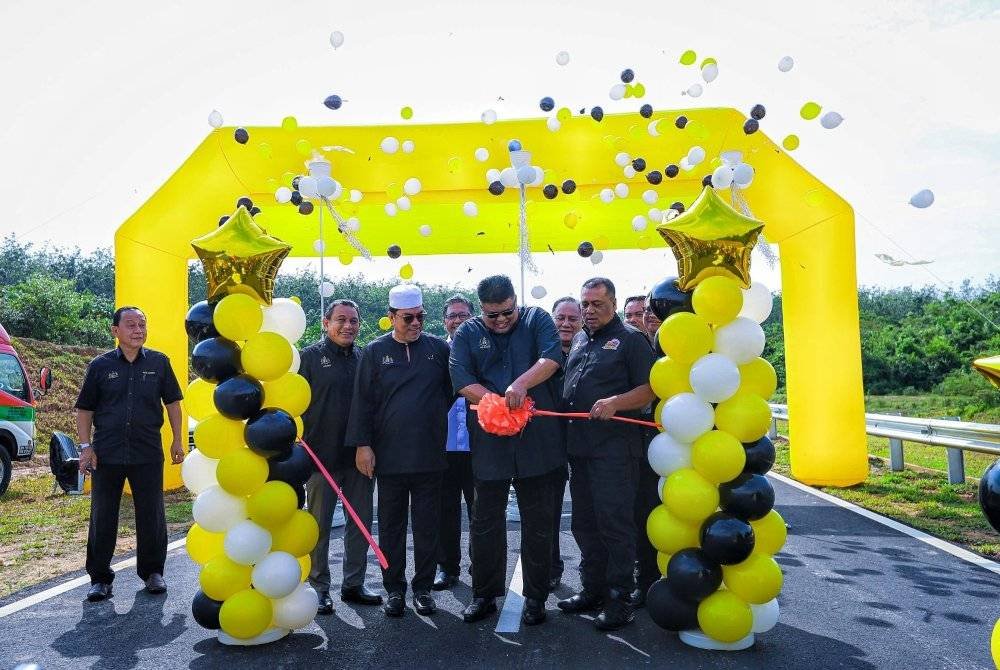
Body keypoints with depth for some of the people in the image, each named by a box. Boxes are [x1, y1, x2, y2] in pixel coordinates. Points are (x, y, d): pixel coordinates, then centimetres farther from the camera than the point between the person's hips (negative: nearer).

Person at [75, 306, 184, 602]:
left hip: (148, 455, 0)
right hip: (106, 454, 0)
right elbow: (84, 410, 6)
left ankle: (152, 571, 23)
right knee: (102, 517, 7)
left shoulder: (159, 362, 3)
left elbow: (172, 403, 10)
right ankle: (100, 577, 21)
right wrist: (85, 447, -2)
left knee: (151, 515, 7)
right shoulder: (100, 365, 2)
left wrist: (177, 441, 7)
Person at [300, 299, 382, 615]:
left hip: (359, 456, 4)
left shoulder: (365, 358, 9)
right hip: (322, 455, -4)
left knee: (361, 523, 11)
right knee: (319, 524, 6)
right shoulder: (310, 357, -2)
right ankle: (319, 588, 18)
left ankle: (354, 584, 24)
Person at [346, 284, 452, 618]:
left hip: (429, 455, 1)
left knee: (427, 525, 8)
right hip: (389, 456, 0)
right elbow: (363, 400, 1)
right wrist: (362, 444, -3)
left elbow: (453, 389, 11)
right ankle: (394, 588, 22)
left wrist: (435, 416, 1)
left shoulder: (439, 348, 2)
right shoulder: (375, 351, 2)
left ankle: (423, 587, 22)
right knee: (391, 525, 9)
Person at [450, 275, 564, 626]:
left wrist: (522, 384, -29)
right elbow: (461, 380, -7)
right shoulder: (467, 334, 5)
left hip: (535, 439, -1)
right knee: (485, 521, 10)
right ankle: (484, 595, 26)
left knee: (537, 521, 8)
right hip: (489, 442, 1)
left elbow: (551, 356, -14)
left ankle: (535, 597, 22)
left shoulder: (537, 319, 3)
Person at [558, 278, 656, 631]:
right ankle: (592, 589, 28)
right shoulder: (579, 340, 19)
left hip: (615, 446, -7)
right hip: (579, 445, 8)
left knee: (615, 522, -4)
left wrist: (615, 402, -23)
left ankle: (619, 598, 8)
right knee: (585, 523, 14)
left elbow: (650, 389, -9)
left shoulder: (630, 339, -3)